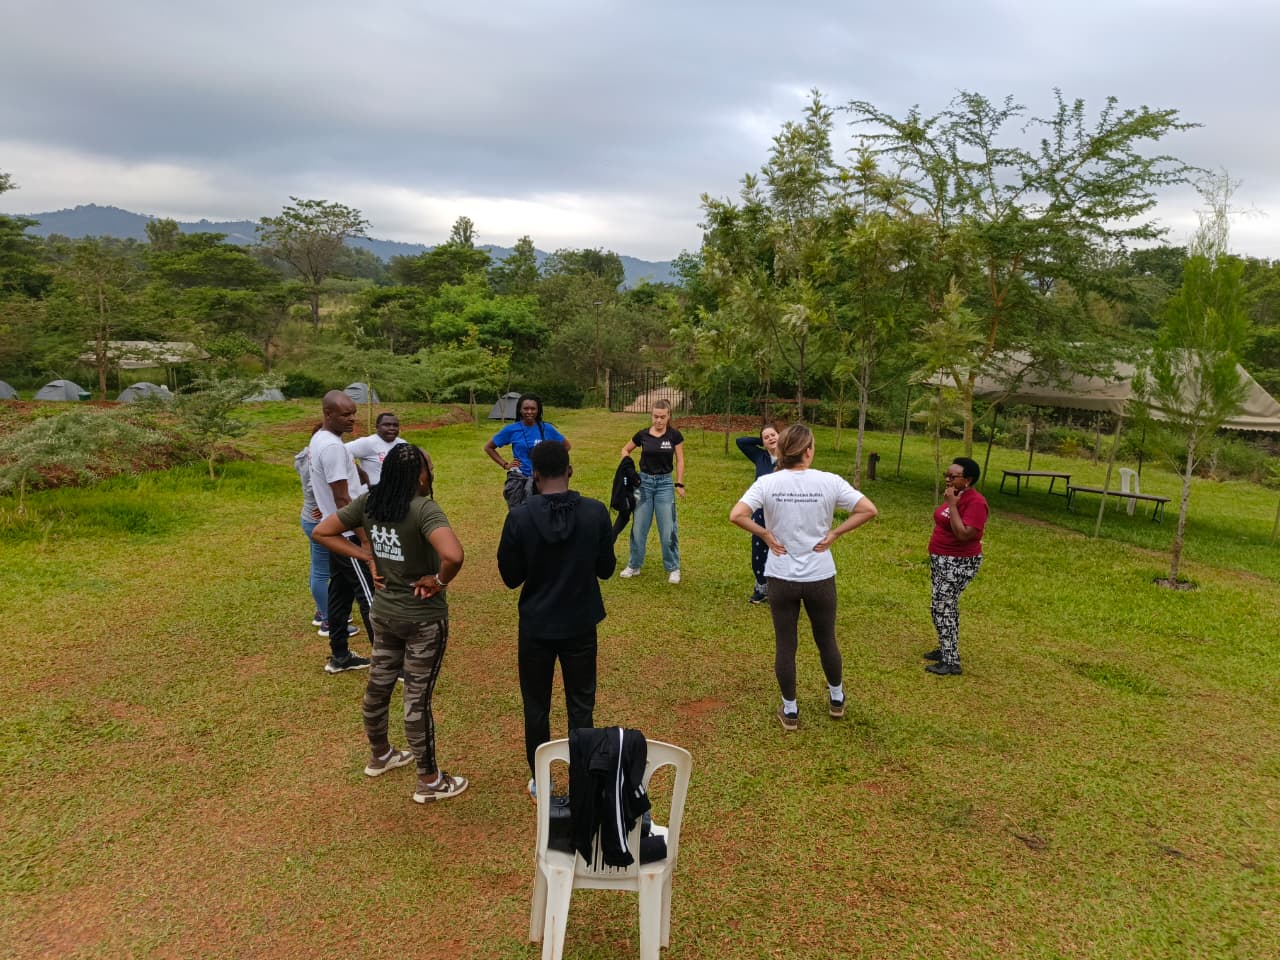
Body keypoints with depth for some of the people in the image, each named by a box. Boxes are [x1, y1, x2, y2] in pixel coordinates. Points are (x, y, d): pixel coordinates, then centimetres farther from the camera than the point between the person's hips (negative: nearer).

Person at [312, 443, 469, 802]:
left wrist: (366, 556, 0)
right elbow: (454, 556, -42)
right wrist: (439, 581, -22)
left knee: (379, 684, 23)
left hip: (384, 612, 7)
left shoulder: (368, 502, -6)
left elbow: (322, 532, 3)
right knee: (417, 698, 6)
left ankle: (379, 755, 46)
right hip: (424, 619, -6)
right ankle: (429, 781, 23)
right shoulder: (425, 509, -27)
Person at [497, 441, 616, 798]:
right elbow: (606, 569, -3)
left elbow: (511, 577, -7)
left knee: (536, 706, 16)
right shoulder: (596, 512, -12)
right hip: (581, 625, 1)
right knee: (581, 705, 15)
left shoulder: (520, 517, -16)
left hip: (536, 625, -1)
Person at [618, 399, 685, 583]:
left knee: (668, 529, 0)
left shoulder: (674, 435, -6)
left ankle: (673, 568, 14)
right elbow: (626, 450, 13)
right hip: (643, 481, 2)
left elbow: (680, 461, 0)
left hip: (665, 483, -2)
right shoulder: (643, 435, -2)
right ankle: (634, 565, 23)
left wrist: (679, 484, -5)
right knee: (638, 527, 9)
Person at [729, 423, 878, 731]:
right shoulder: (829, 482, -10)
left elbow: (737, 515, -20)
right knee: (826, 641, 20)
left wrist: (766, 535, -8)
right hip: (820, 577, 0)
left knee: (785, 645, 12)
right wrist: (833, 533, -5)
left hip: (781, 578, 0)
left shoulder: (767, 483, -10)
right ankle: (836, 699, 40)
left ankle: (790, 710, 24)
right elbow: (869, 510, -11)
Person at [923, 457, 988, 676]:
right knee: (946, 605, 18)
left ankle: (951, 662, -1)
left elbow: (963, 534, -30)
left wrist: (952, 504, -28)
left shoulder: (975, 502, -21)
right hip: (942, 560, 9)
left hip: (959, 564, -9)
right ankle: (946, 649, 32)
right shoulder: (955, 496, 6)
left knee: (942, 607, -8)